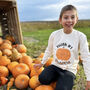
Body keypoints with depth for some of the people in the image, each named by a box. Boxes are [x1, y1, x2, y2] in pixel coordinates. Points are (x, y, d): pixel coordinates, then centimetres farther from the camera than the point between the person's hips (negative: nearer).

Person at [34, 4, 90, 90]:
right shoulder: (54, 34, -6)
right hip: (55, 66, 3)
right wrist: (42, 63, 16)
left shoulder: (80, 37, -13)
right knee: (43, 79, -22)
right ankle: (59, 77, 8)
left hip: (69, 70, -3)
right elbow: (49, 50, 11)